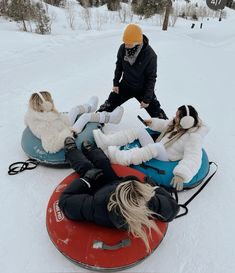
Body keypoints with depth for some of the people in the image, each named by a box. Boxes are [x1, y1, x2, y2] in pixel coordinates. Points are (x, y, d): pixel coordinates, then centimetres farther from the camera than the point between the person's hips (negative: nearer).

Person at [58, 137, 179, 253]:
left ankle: (71, 152, 51)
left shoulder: (98, 207, -48)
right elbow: (173, 207, -23)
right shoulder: (152, 204, -44)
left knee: (85, 166, 14)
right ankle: (90, 149, 53)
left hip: (97, 191, -2)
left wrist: (87, 178, -24)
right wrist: (154, 188, -16)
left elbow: (65, 200, -34)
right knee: (102, 161, 15)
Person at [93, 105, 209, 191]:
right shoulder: (176, 124, 4)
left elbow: (193, 158, -31)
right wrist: (153, 122, 11)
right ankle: (106, 141, -15)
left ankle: (121, 158, -49)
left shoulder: (194, 137, -19)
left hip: (164, 159, -8)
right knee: (140, 131, -4)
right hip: (155, 151, 8)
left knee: (156, 147, -40)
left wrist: (181, 175, -45)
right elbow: (164, 125, 26)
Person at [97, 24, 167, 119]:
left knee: (156, 112, 2)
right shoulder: (122, 48, -15)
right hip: (125, 85, 3)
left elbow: (151, 78, -17)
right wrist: (116, 83, 5)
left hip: (143, 89, -3)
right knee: (109, 104, 8)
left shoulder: (150, 55, -26)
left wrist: (147, 98, -17)